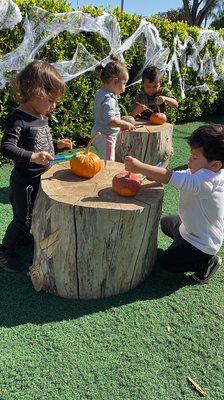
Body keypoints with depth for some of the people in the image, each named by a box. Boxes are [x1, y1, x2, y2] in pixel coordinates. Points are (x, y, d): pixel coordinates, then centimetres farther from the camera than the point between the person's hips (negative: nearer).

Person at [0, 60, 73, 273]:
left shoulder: (42, 117, 5)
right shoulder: (18, 119, -23)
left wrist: (57, 144, 8)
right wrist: (33, 156, -42)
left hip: (40, 178, 9)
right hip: (24, 182, -9)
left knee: (36, 214, 24)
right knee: (23, 218, 3)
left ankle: (24, 237, 48)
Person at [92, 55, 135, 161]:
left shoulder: (99, 93, 8)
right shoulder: (109, 99, -23)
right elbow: (110, 121, -30)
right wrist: (125, 124, -16)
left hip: (97, 133, 10)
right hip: (106, 137, -10)